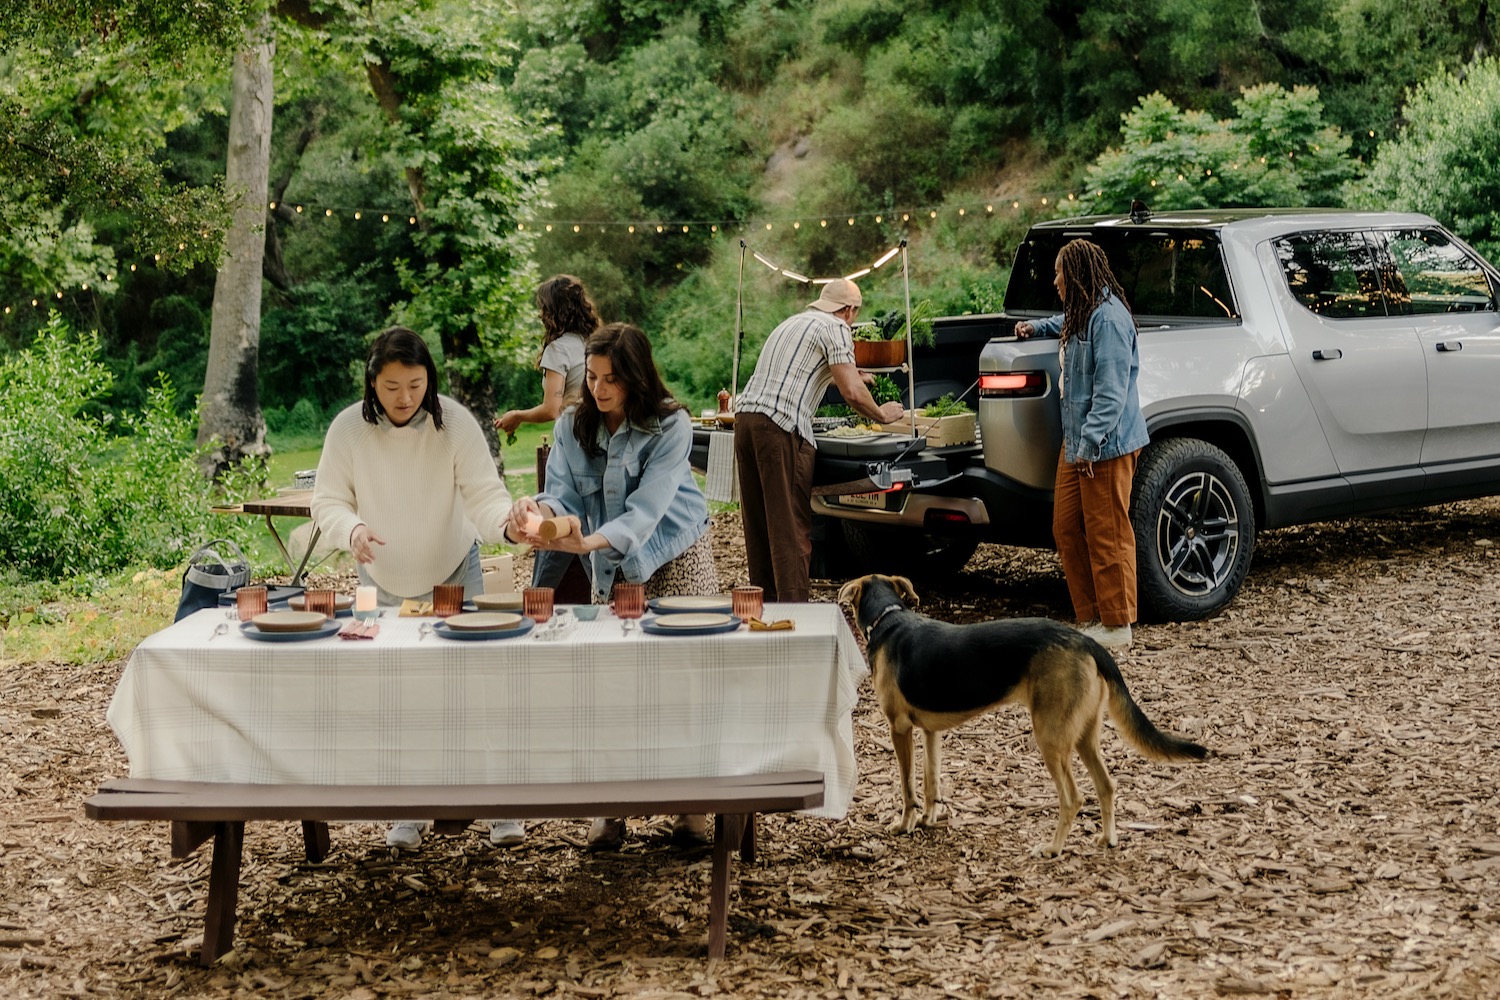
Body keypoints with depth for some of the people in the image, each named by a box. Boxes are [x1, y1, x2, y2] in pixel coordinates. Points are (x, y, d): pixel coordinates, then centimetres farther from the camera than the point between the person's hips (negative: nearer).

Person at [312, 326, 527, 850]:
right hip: (383, 581, 2)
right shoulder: (348, 428, -16)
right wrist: (352, 528, -31)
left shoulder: (455, 422, -20)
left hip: (454, 573, -2)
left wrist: (507, 521, -46)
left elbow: (483, 493, -24)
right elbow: (328, 501, -9)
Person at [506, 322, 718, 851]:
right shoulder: (572, 425, -6)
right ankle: (609, 807, 6)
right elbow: (564, 494, -12)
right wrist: (537, 510, -37)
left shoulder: (670, 427, -21)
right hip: (610, 569, 4)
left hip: (674, 561, -3)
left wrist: (590, 542, -47)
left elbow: (646, 509, -30)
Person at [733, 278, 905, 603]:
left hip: (746, 415, 8)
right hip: (781, 426, -8)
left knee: (757, 521, 12)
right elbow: (852, 393, -9)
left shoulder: (792, 323, 28)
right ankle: (794, 605, -9)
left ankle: (766, 597, 18)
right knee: (791, 525, -7)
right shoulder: (835, 328, 0)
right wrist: (881, 414, 9)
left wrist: (850, 377, 58)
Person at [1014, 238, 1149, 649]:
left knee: (1107, 535, -3)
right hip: (1076, 442, 11)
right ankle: (1091, 617, 20)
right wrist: (1037, 327, 44)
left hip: (1105, 445, -11)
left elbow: (1111, 392, -24)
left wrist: (1090, 444, -26)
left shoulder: (1108, 318, -19)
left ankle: (1116, 626, 5)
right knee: (1066, 528, 12)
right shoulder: (1081, 313, 13)